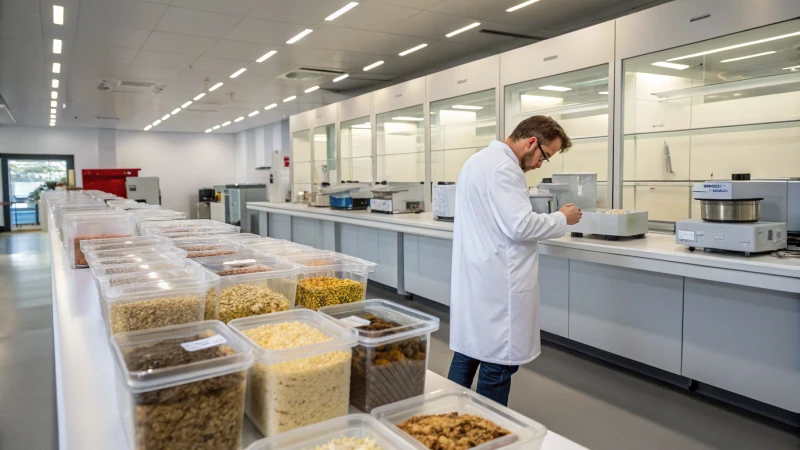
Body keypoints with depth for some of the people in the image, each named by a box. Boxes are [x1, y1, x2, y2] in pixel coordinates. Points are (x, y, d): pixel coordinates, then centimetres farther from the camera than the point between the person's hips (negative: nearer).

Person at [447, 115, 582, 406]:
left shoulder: (481, 159, 16)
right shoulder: (502, 166, -17)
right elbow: (519, 225, -24)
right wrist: (562, 219, -8)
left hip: (474, 278, 11)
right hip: (495, 282, -10)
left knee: (467, 352, 17)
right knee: (498, 361, 2)